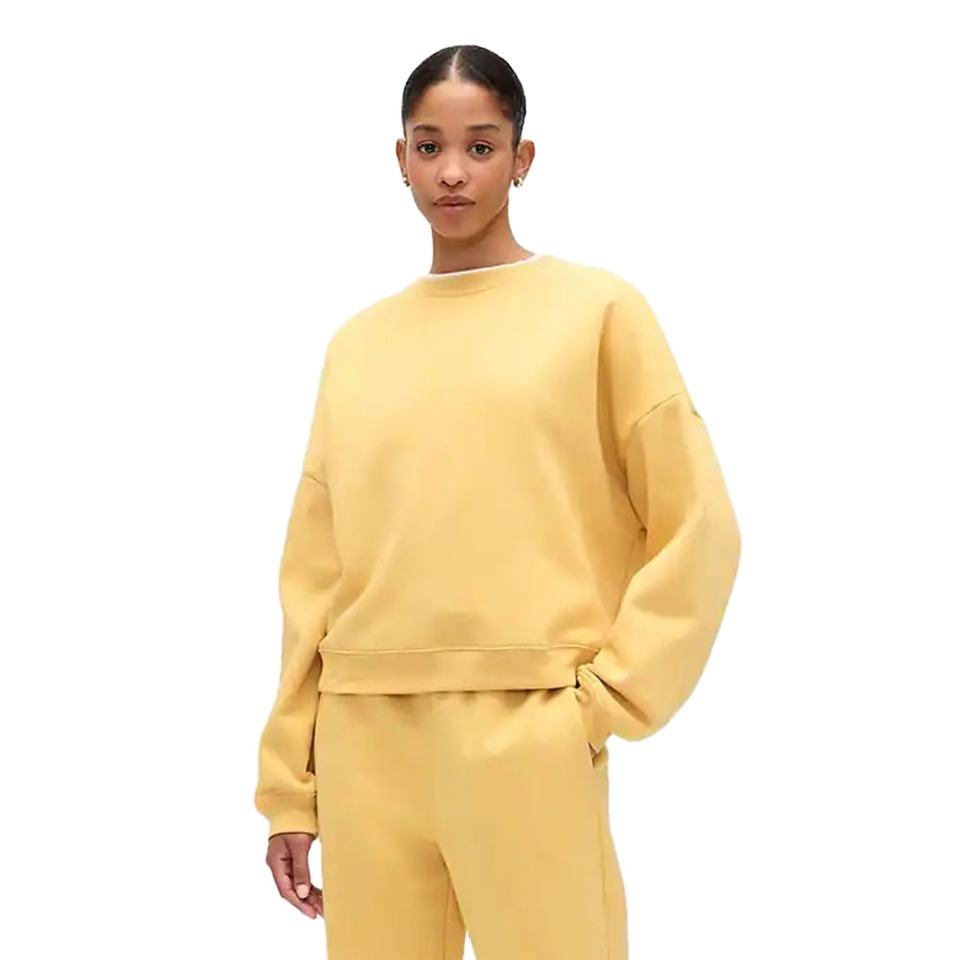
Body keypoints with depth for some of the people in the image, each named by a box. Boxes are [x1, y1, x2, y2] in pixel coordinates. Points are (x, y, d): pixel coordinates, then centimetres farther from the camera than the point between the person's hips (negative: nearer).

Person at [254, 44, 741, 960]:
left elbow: (696, 529, 1)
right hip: (363, 742, 3)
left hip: (526, 735, -3)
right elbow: (314, 571, 13)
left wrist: (604, 701, -7)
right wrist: (290, 783, 10)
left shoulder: (598, 309, 3)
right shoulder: (357, 344, 13)